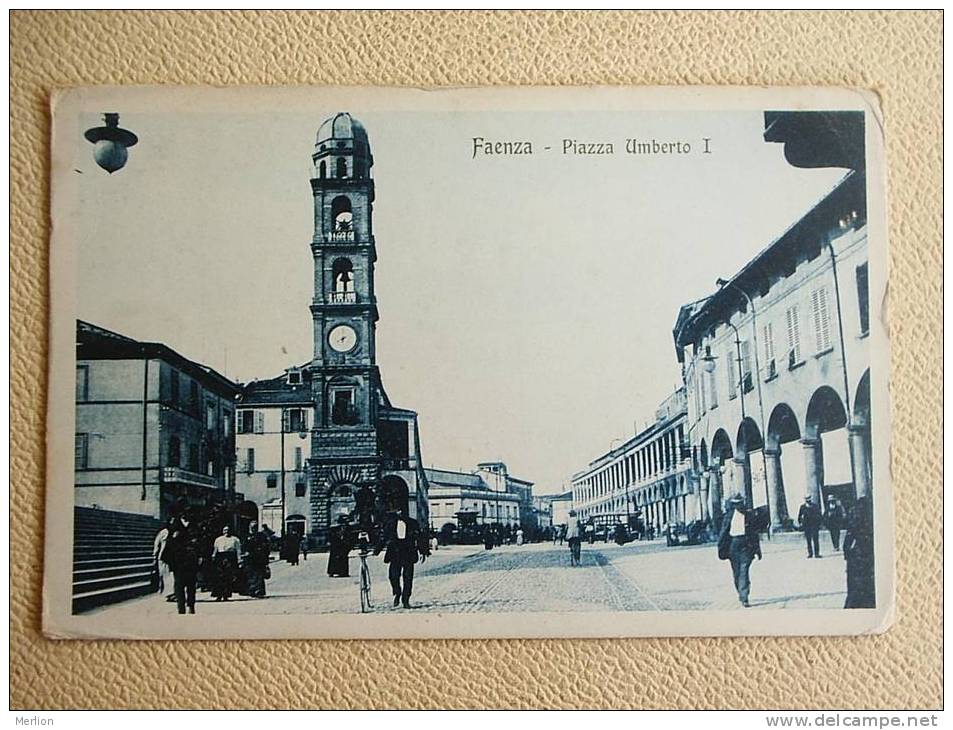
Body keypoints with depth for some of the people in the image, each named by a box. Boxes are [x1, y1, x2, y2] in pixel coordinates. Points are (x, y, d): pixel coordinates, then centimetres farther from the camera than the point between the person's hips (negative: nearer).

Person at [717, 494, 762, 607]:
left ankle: (744, 598, -13)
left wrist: (757, 550, 9)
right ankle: (741, 594, 27)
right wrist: (721, 548, 5)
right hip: (733, 546, 2)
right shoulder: (729, 516, 5)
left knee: (744, 571, -11)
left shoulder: (749, 515, 3)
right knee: (736, 573, 9)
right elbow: (723, 533, 9)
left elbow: (755, 533, 8)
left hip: (746, 546, -2)